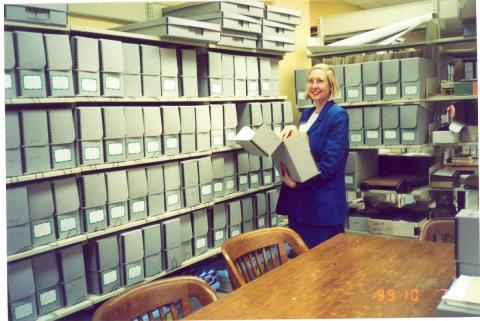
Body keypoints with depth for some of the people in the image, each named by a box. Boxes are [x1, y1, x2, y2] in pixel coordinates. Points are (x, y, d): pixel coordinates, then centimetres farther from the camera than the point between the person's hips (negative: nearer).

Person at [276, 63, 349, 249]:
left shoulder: (338, 116, -11)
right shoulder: (306, 114, 13)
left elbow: (330, 162, -19)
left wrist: (296, 182, -18)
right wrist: (292, 132, -2)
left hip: (324, 202, -7)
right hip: (299, 198, 7)